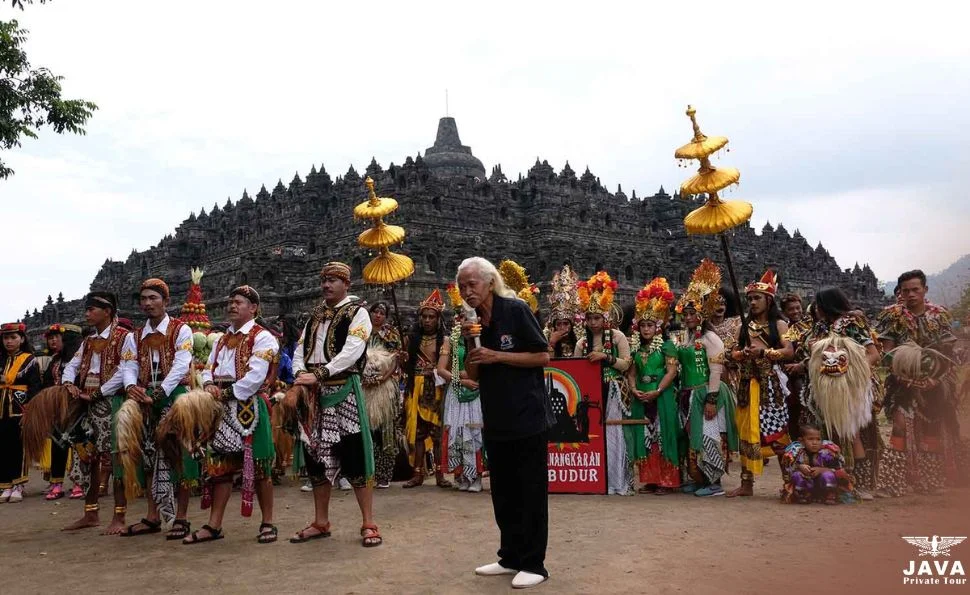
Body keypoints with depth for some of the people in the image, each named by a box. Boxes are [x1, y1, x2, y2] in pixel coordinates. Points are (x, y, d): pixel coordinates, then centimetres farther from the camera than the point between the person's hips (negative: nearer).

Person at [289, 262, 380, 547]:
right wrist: (301, 376, -9)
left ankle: (368, 523, 0)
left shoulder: (357, 313, -3)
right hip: (314, 394, 7)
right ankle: (320, 522, 21)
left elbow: (352, 352, -17)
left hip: (345, 392, -6)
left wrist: (318, 374, -22)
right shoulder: (315, 315, 17)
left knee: (354, 456, -7)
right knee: (317, 455, 10)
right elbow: (300, 350, 11)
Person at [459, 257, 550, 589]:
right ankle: (511, 556, 25)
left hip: (527, 417, -7)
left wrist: (497, 355, -18)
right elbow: (473, 375, 11)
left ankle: (534, 564, 8)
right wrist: (470, 344, -6)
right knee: (503, 491, 13)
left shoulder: (516, 310, -10)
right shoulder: (474, 322, 9)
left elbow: (543, 356, -12)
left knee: (531, 492, 0)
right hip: (495, 420, 7)